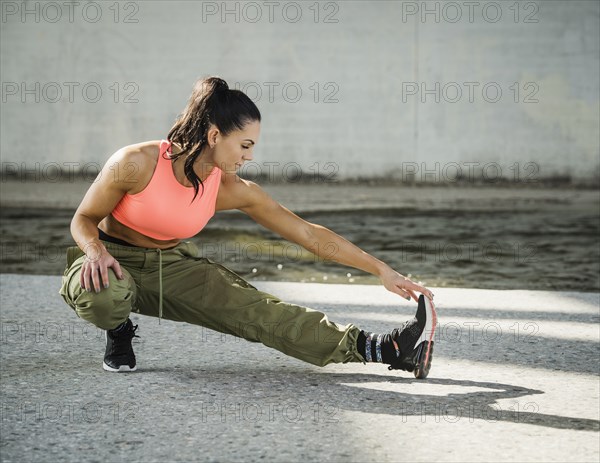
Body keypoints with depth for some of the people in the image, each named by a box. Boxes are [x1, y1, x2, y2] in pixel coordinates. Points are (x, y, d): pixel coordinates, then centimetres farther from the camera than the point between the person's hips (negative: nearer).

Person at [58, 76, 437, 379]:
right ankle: (119, 334, -3)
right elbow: (83, 219, -11)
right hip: (116, 261, -3)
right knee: (100, 292, -41)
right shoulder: (136, 163, -25)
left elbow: (308, 233, -7)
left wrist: (381, 270, -8)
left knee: (259, 310, -16)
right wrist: (96, 251, -35)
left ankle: (380, 348, -24)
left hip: (174, 266, 3)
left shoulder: (233, 190, -12)